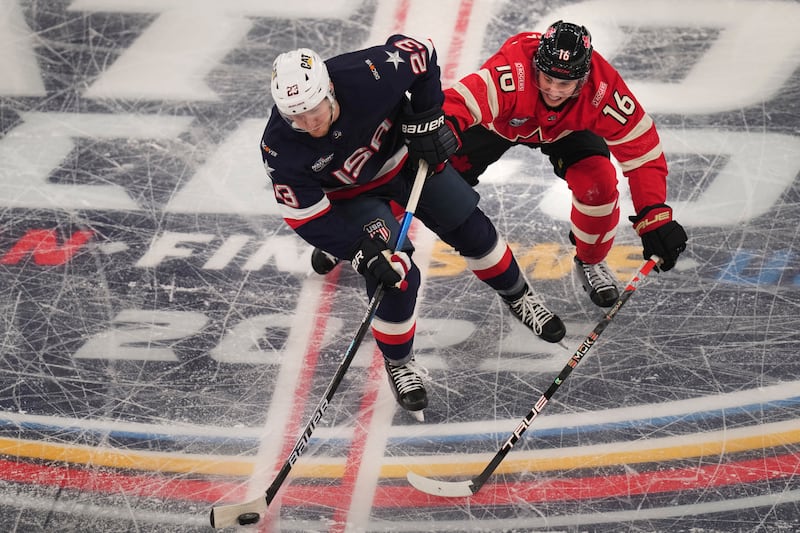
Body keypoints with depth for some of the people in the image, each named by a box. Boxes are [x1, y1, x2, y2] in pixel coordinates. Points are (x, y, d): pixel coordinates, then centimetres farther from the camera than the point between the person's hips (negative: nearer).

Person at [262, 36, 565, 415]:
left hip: (405, 157, 2)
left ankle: (516, 295, 38)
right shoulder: (280, 150, -34)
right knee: (394, 275, -16)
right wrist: (361, 251, -32)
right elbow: (306, 216, -25)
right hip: (353, 196, -2)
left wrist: (425, 119, -15)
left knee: (470, 229, 9)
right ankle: (398, 363, 9)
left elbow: (419, 54, -17)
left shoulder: (367, 74, -37)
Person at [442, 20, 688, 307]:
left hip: (567, 129, 1)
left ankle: (591, 262, 10)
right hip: (499, 123, -1)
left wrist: (654, 216, -40)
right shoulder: (513, 69, -45)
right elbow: (459, 103, -56)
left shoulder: (603, 87, -37)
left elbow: (641, 150, -32)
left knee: (598, 183, -21)